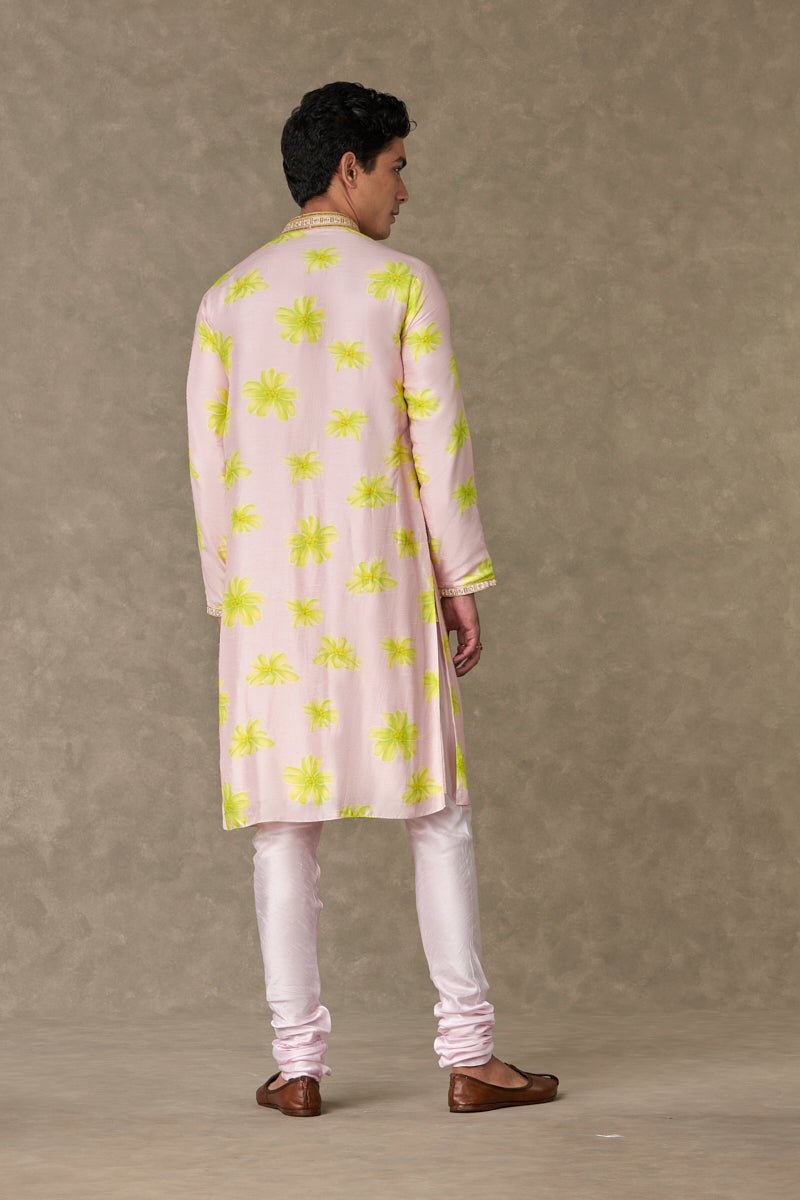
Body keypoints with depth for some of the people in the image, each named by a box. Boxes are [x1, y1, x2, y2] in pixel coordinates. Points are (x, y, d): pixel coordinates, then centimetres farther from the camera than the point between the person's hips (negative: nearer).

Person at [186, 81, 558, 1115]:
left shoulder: (230, 298, 8)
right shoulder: (402, 284, -2)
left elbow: (209, 459, 8)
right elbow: (439, 440, -6)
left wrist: (226, 594, 14)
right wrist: (465, 582, 0)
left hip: (268, 592, 3)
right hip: (384, 586, -3)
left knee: (284, 822, 5)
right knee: (438, 812, 4)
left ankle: (297, 1061, 4)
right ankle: (468, 1053, 3)